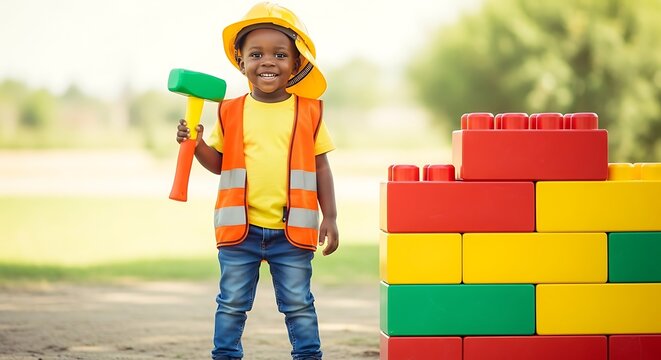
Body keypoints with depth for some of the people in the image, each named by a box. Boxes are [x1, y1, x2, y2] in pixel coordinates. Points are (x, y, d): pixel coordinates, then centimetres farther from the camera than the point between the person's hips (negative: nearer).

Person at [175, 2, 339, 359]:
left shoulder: (309, 113, 1)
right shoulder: (231, 113, 3)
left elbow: (321, 167, 5)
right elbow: (218, 163, 9)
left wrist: (329, 218, 1)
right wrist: (197, 145, -11)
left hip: (292, 231, -1)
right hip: (240, 228, 1)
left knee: (298, 305, 8)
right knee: (232, 304, 9)